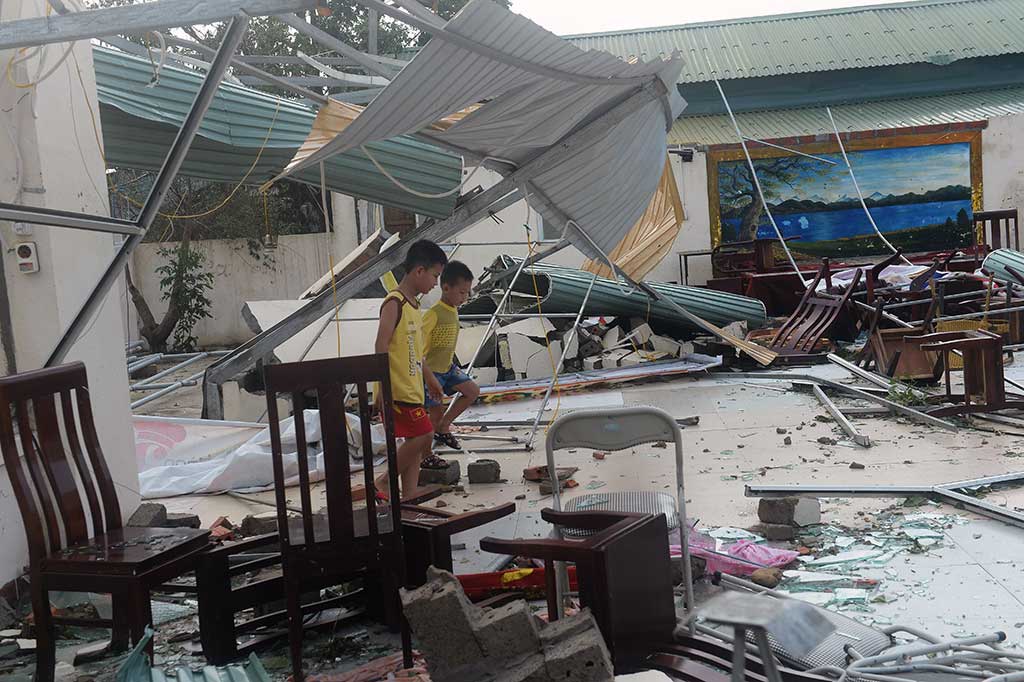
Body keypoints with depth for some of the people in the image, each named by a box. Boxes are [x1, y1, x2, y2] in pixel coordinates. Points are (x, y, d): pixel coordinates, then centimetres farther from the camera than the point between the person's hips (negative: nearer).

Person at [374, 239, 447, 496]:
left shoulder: (413, 303, 14)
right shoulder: (394, 303, -14)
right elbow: (381, 346, -20)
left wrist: (429, 378, 31)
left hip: (412, 387, 10)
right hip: (398, 390, -10)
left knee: (414, 441, 9)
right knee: (422, 435, -11)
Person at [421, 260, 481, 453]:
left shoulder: (453, 311, 4)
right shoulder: (433, 314, -24)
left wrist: (452, 365, 17)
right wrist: (428, 377, -28)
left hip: (447, 367, 9)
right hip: (431, 370, -8)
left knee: (473, 391, 6)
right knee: (437, 411, -3)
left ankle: (443, 428, 17)